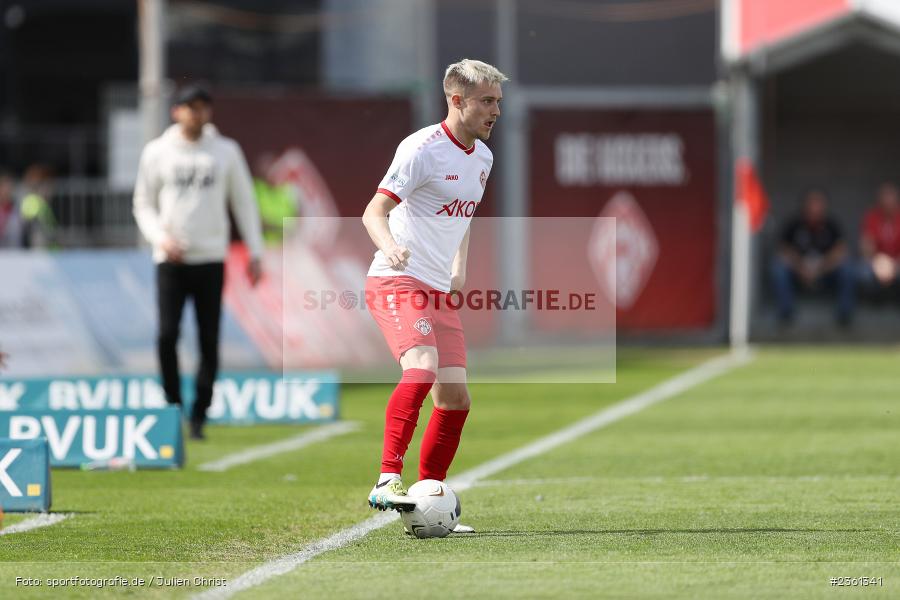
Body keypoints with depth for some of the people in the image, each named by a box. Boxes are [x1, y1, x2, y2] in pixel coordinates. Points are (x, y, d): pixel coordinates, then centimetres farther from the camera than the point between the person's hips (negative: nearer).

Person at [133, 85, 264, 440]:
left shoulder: (226, 151, 7)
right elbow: (144, 204, 10)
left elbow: (244, 203, 11)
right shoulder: (157, 153, 5)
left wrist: (255, 253, 6)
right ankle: (173, 407, 4)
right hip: (170, 261, -1)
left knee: (209, 340, -2)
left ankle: (199, 416, 6)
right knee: (167, 334, -12)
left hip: (211, 260, 1)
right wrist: (160, 238, -8)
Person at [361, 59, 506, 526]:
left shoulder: (482, 157, 13)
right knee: (422, 367, -30)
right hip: (396, 283, -8)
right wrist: (389, 247, -39)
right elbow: (374, 212, -19)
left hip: (439, 292, 8)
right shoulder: (422, 149, -13)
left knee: (455, 397, 3)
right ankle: (387, 482, -31)